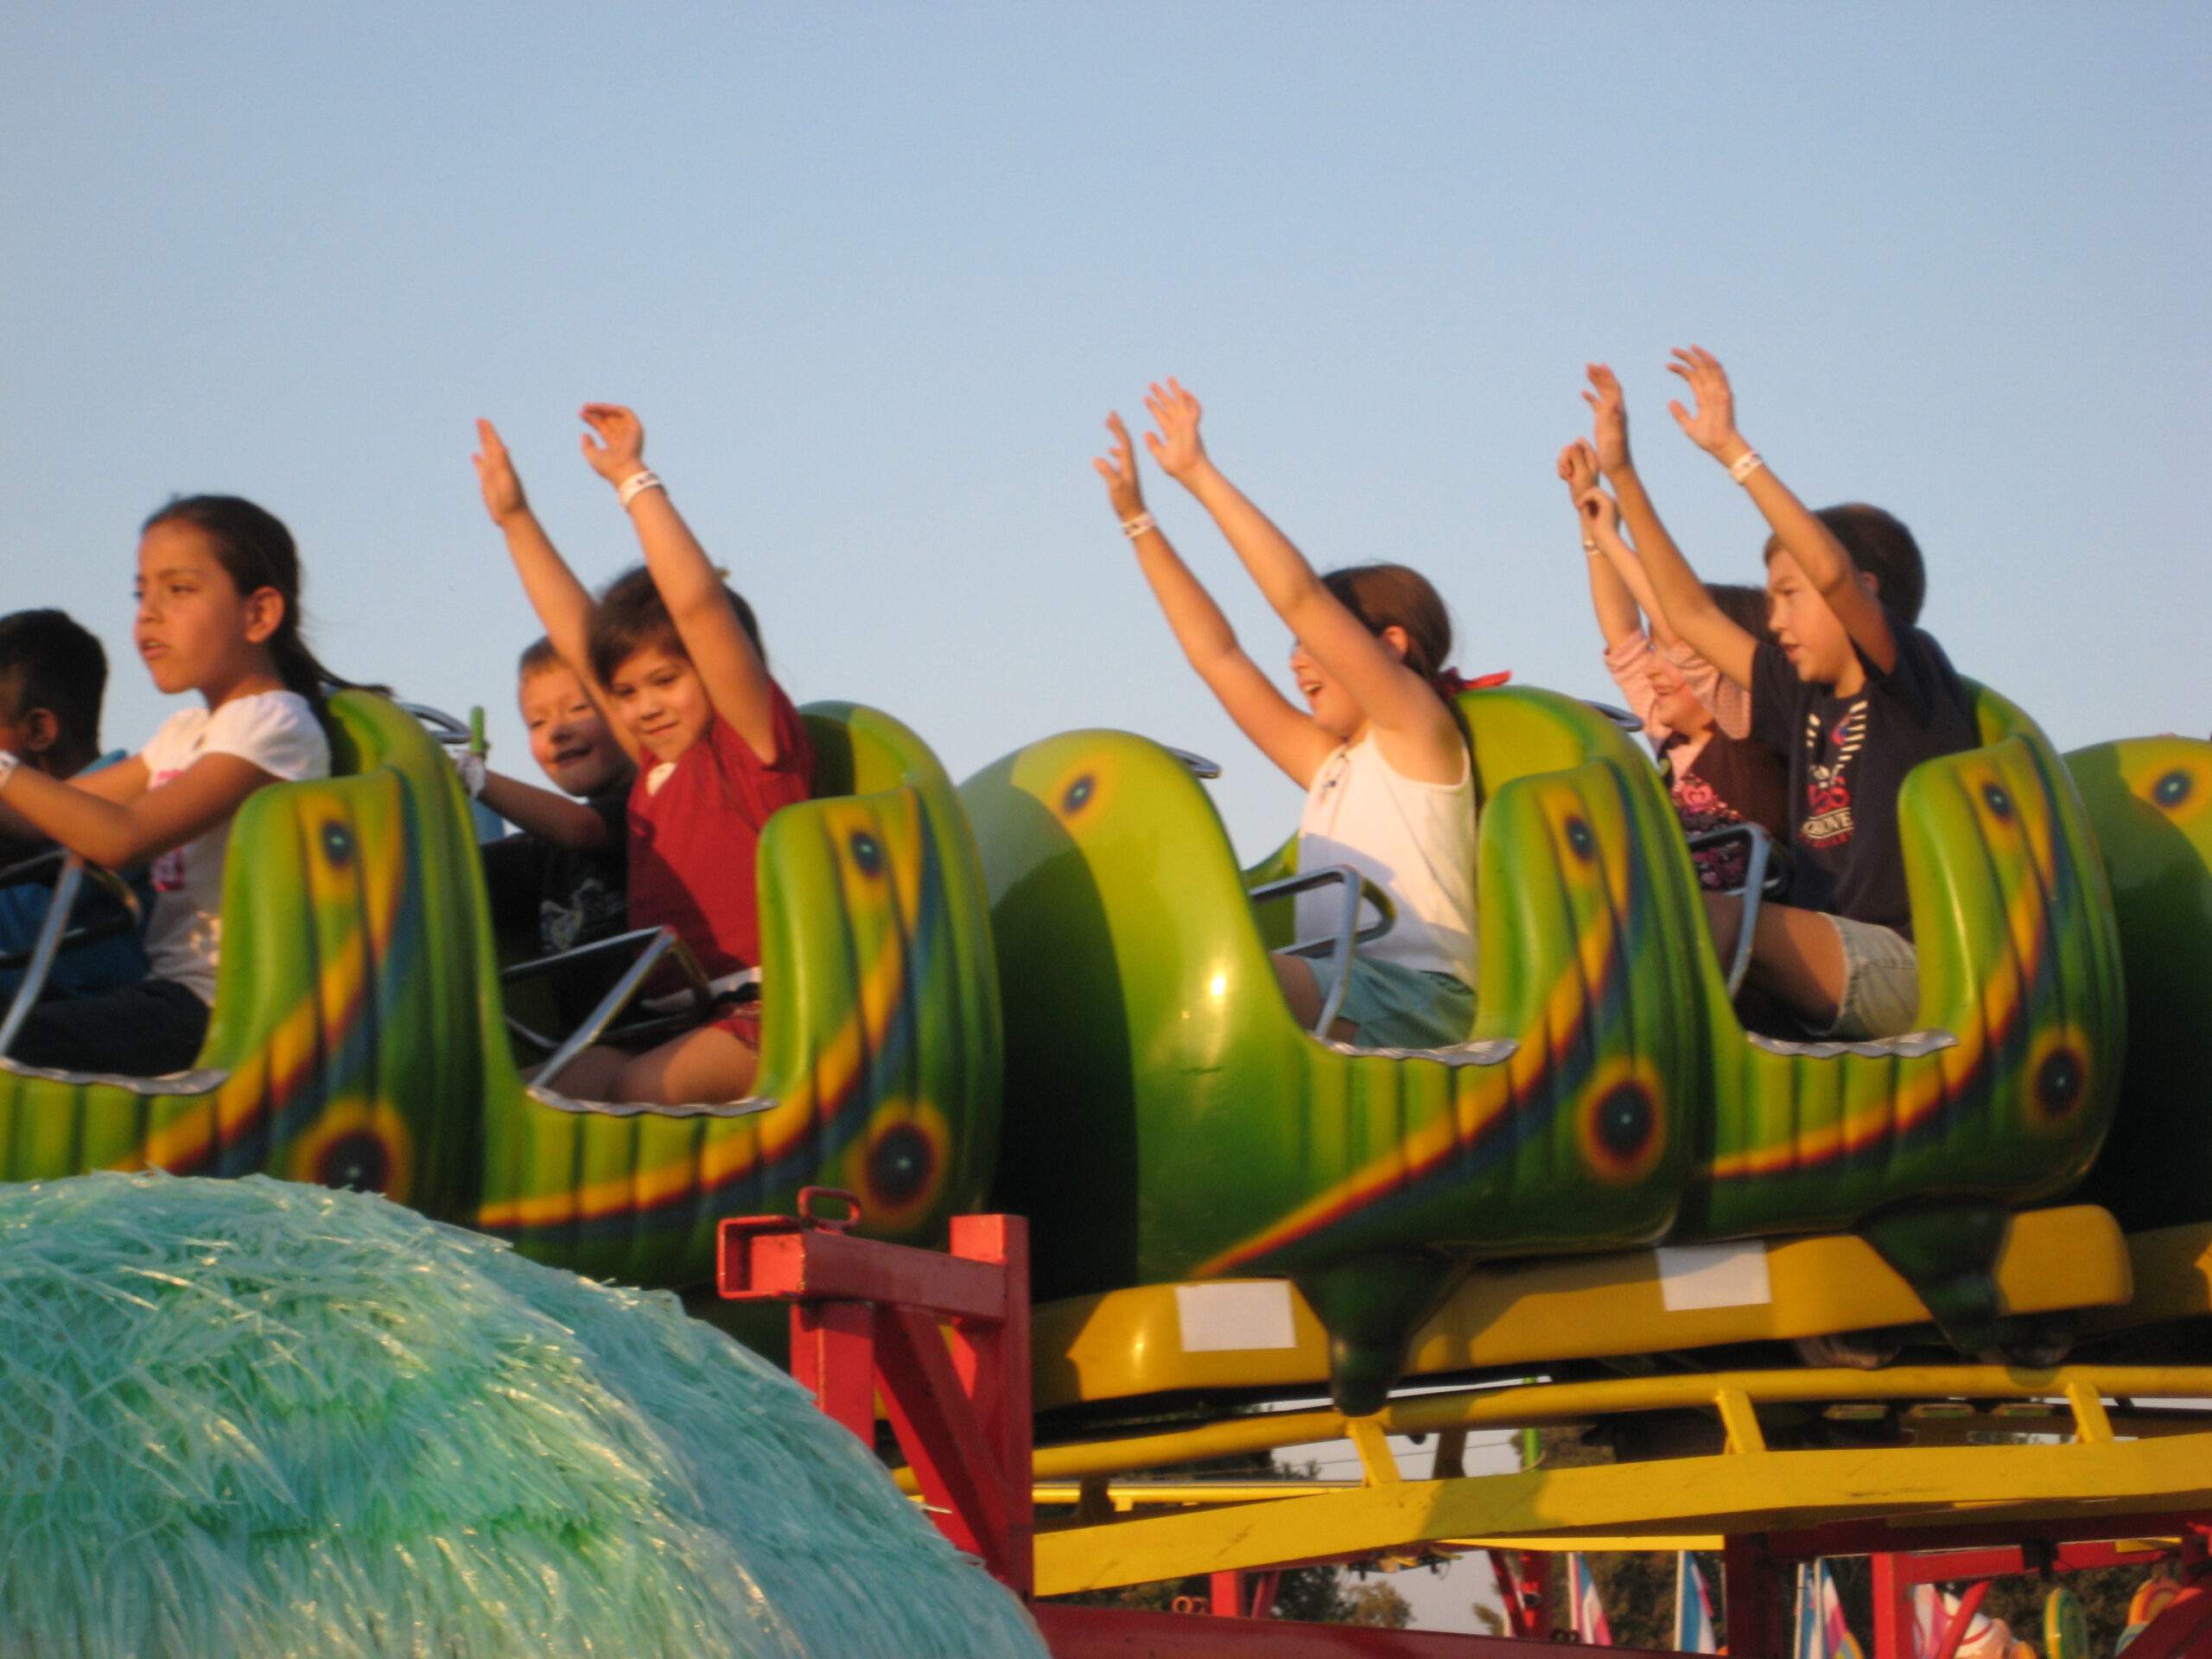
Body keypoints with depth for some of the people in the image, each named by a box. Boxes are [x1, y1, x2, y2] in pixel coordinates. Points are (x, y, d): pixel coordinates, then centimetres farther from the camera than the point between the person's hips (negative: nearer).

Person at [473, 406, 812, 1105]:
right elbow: (576, 635, 31)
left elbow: (698, 603, -11)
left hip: (763, 1020, -8)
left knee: (621, 1086, -36)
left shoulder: (754, 744, 1)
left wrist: (633, 479, -6)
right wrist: (515, 518, 36)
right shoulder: (659, 765, 22)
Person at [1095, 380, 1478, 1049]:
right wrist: (1138, 522, 27)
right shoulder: (1331, 764, 27)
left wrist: (1200, 475, 0)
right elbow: (1217, 651, 28)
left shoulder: (1419, 729, 6)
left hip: (1415, 1000, -8)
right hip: (1335, 1000, 8)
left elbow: (1301, 597, -2)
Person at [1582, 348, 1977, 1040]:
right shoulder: (1806, 698, 19)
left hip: (1909, 967, -7)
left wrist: (1733, 451, -19)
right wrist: (1621, 477, 24)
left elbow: (1833, 571, -19)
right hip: (1824, 978, 7)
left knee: (1714, 918, -30)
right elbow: (1692, 614, 26)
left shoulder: (1912, 677, -1)